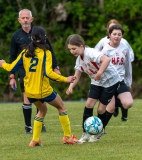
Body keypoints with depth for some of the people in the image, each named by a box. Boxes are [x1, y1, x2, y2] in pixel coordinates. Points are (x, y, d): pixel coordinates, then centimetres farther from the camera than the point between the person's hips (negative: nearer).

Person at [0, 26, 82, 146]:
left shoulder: (25, 52, 1)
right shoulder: (45, 52, -12)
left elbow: (12, 68, 5)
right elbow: (48, 73, -22)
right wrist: (65, 79, -17)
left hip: (30, 91, 5)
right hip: (44, 90, -5)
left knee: (42, 110, 28)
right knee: (62, 107, 17)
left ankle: (35, 140, 20)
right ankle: (68, 137, 15)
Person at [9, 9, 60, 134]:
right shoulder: (16, 36, 3)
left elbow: (50, 51, 7)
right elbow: (12, 57, 8)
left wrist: (55, 67, 2)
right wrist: (12, 76, 4)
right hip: (24, 71, -1)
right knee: (27, 99, -6)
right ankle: (28, 126, 2)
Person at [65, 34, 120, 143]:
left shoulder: (90, 53, -28)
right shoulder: (79, 59, -2)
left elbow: (106, 59, -42)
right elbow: (77, 76, 0)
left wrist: (99, 73, -45)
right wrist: (71, 87, -17)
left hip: (110, 80, -7)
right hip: (96, 82, 7)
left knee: (101, 109, -4)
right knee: (89, 104, -7)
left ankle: (100, 131, 22)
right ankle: (85, 134, -2)